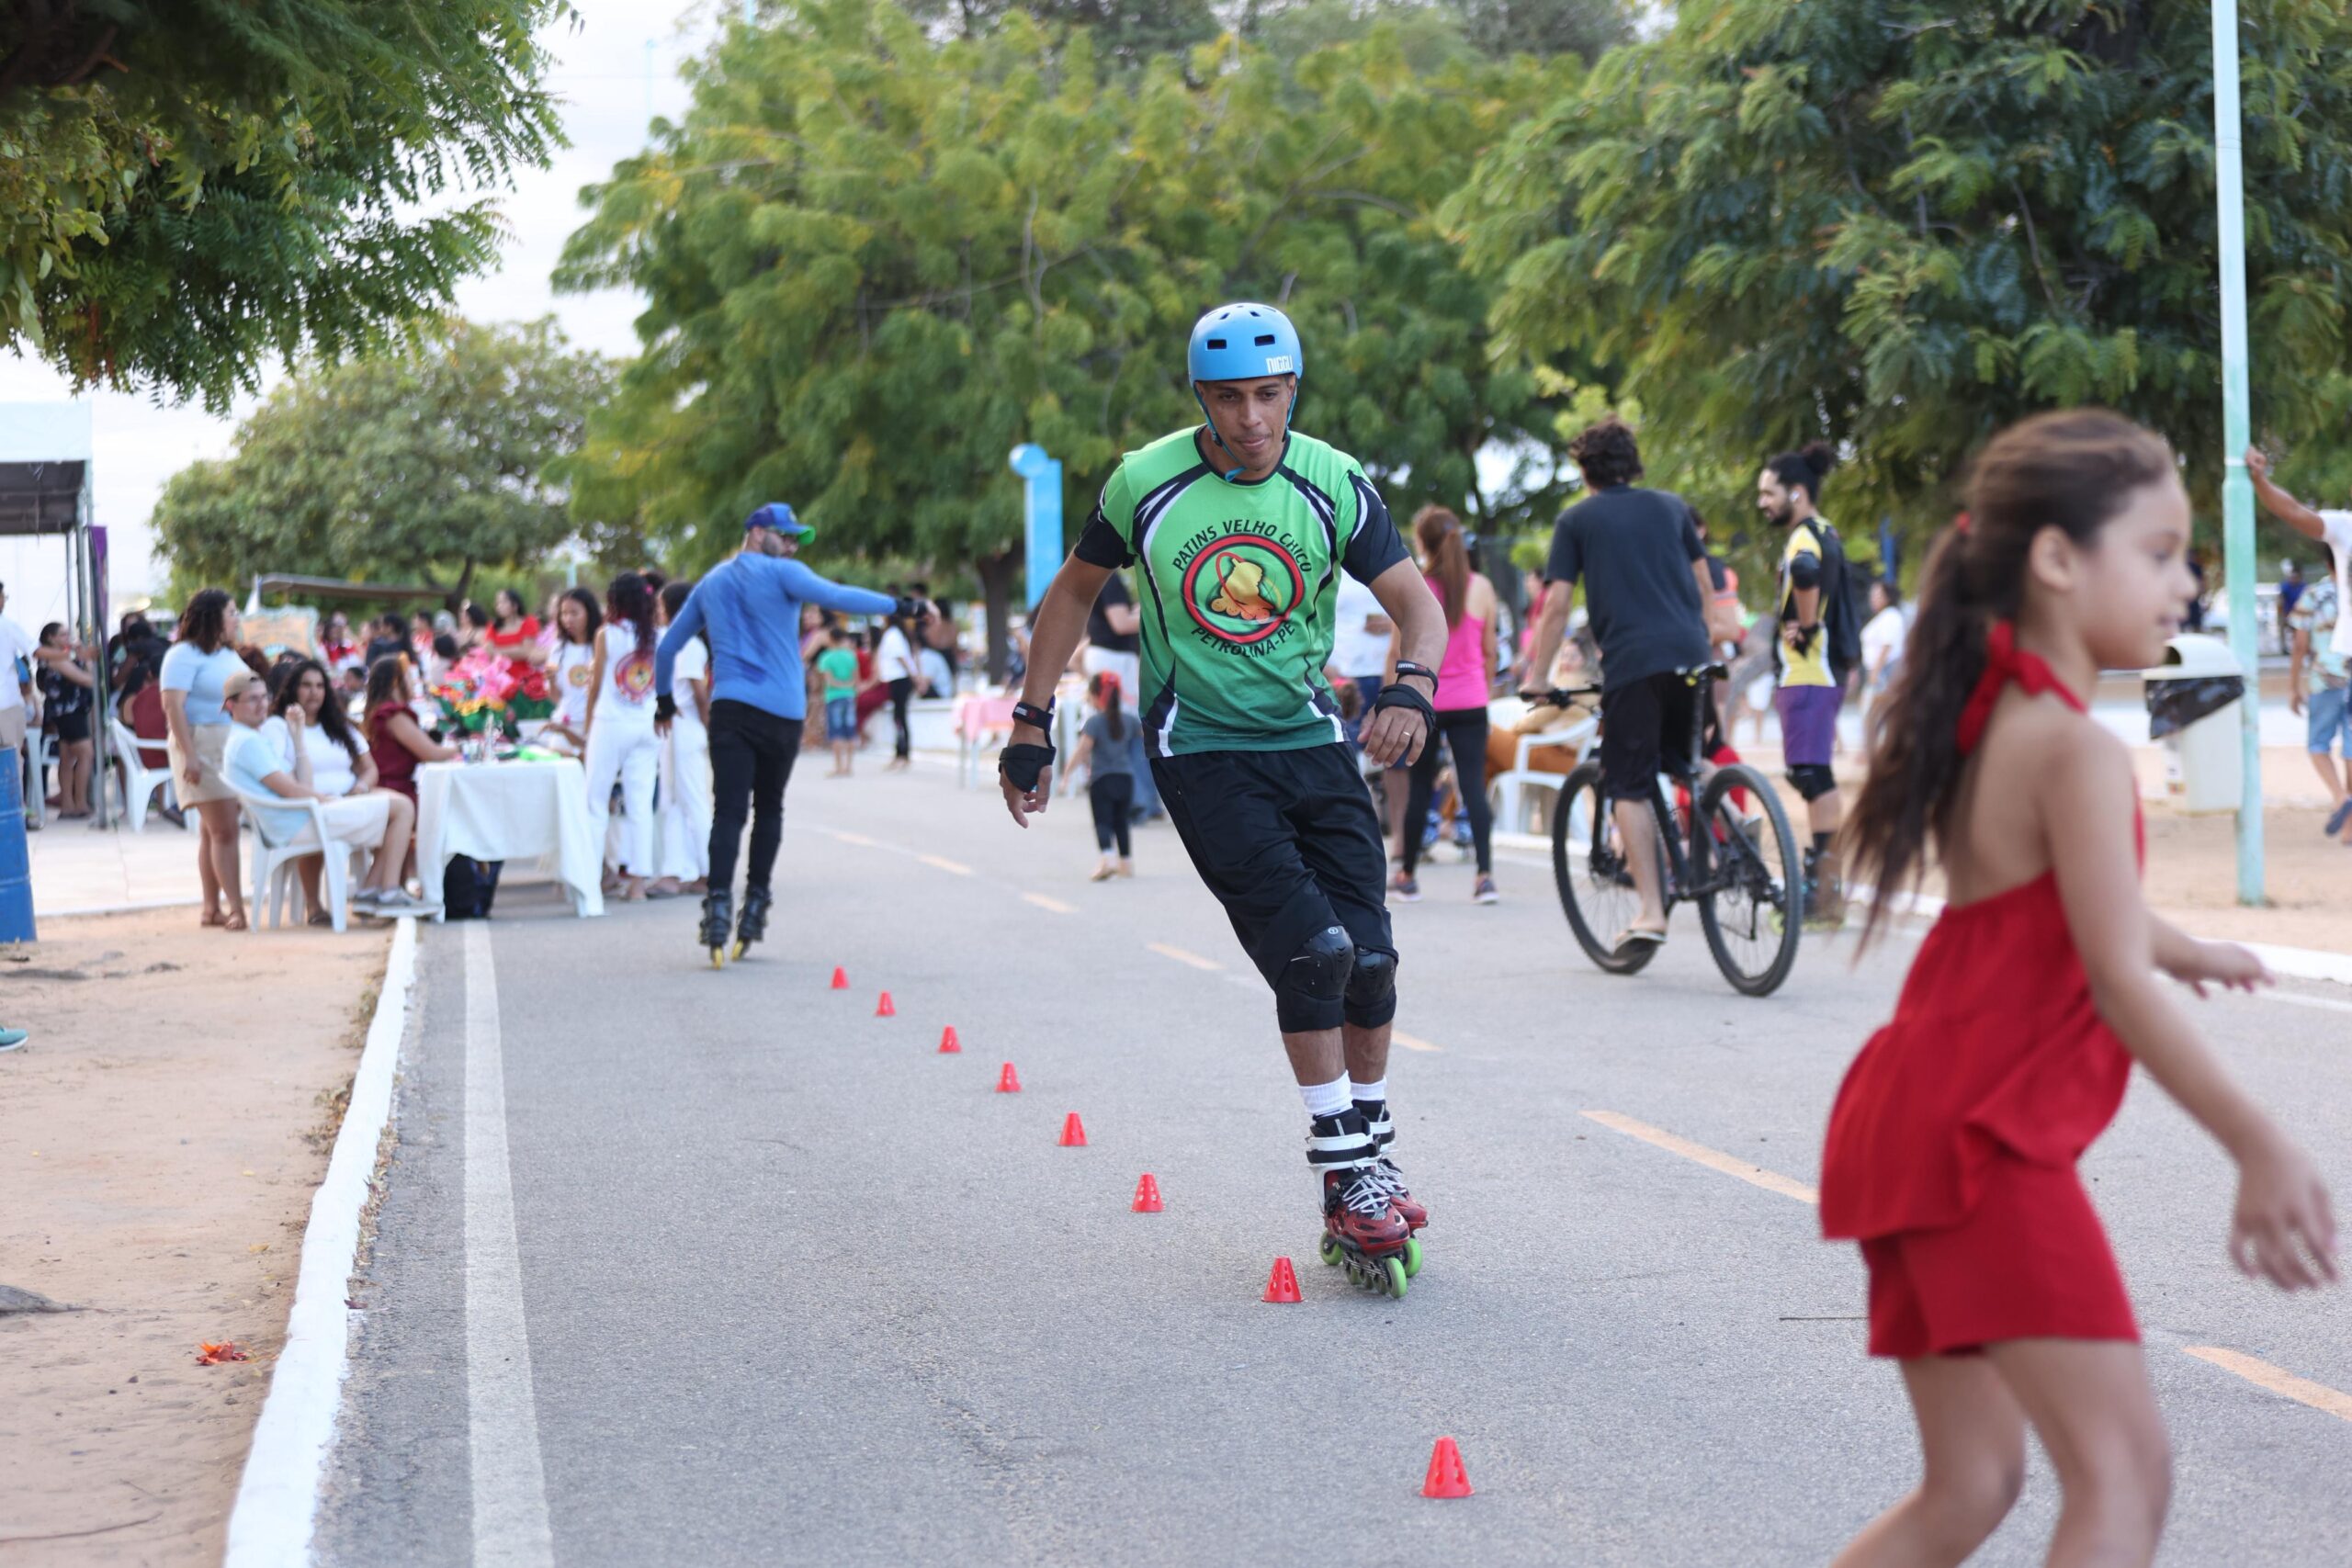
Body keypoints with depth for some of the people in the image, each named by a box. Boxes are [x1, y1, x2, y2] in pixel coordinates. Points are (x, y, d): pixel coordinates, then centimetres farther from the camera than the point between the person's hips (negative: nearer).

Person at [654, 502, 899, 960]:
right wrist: (897, 605, -15)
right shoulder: (780, 575, 2)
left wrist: (665, 700, 35)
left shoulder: (711, 583, 18)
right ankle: (756, 902, 12)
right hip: (783, 711, -2)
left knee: (729, 810, -7)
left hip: (731, 709, 2)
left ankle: (719, 901, -24)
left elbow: (668, 646, 24)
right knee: (769, 807, 13)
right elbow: (836, 597, -14)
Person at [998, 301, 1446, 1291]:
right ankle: (1346, 1183, -8)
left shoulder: (1333, 484, -6)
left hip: (1311, 736, 3)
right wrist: (1031, 724, 6)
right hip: (1201, 751, -3)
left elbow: (1417, 603, -6)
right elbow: (1075, 592, 6)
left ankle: (1373, 1158, 18)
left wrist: (1411, 688, -28)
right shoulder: (1147, 483, -9)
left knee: (1369, 960, -4)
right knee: (1311, 950, -18)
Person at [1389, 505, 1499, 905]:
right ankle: (1485, 874, -12)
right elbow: (1489, 651, 7)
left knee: (1420, 785, 9)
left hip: (1421, 698, -1)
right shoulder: (1481, 587, -1)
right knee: (1473, 785, 0)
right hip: (1469, 702, 1)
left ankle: (1407, 875, 18)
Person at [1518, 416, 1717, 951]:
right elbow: (1705, 583, 21)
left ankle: (1650, 910, -9)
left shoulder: (1577, 519, 8)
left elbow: (1556, 606, 3)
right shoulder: (1670, 506, 18)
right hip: (1691, 654, 4)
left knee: (1629, 787, -1)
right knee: (1686, 763, 25)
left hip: (1631, 660, -4)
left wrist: (1535, 676, 9)